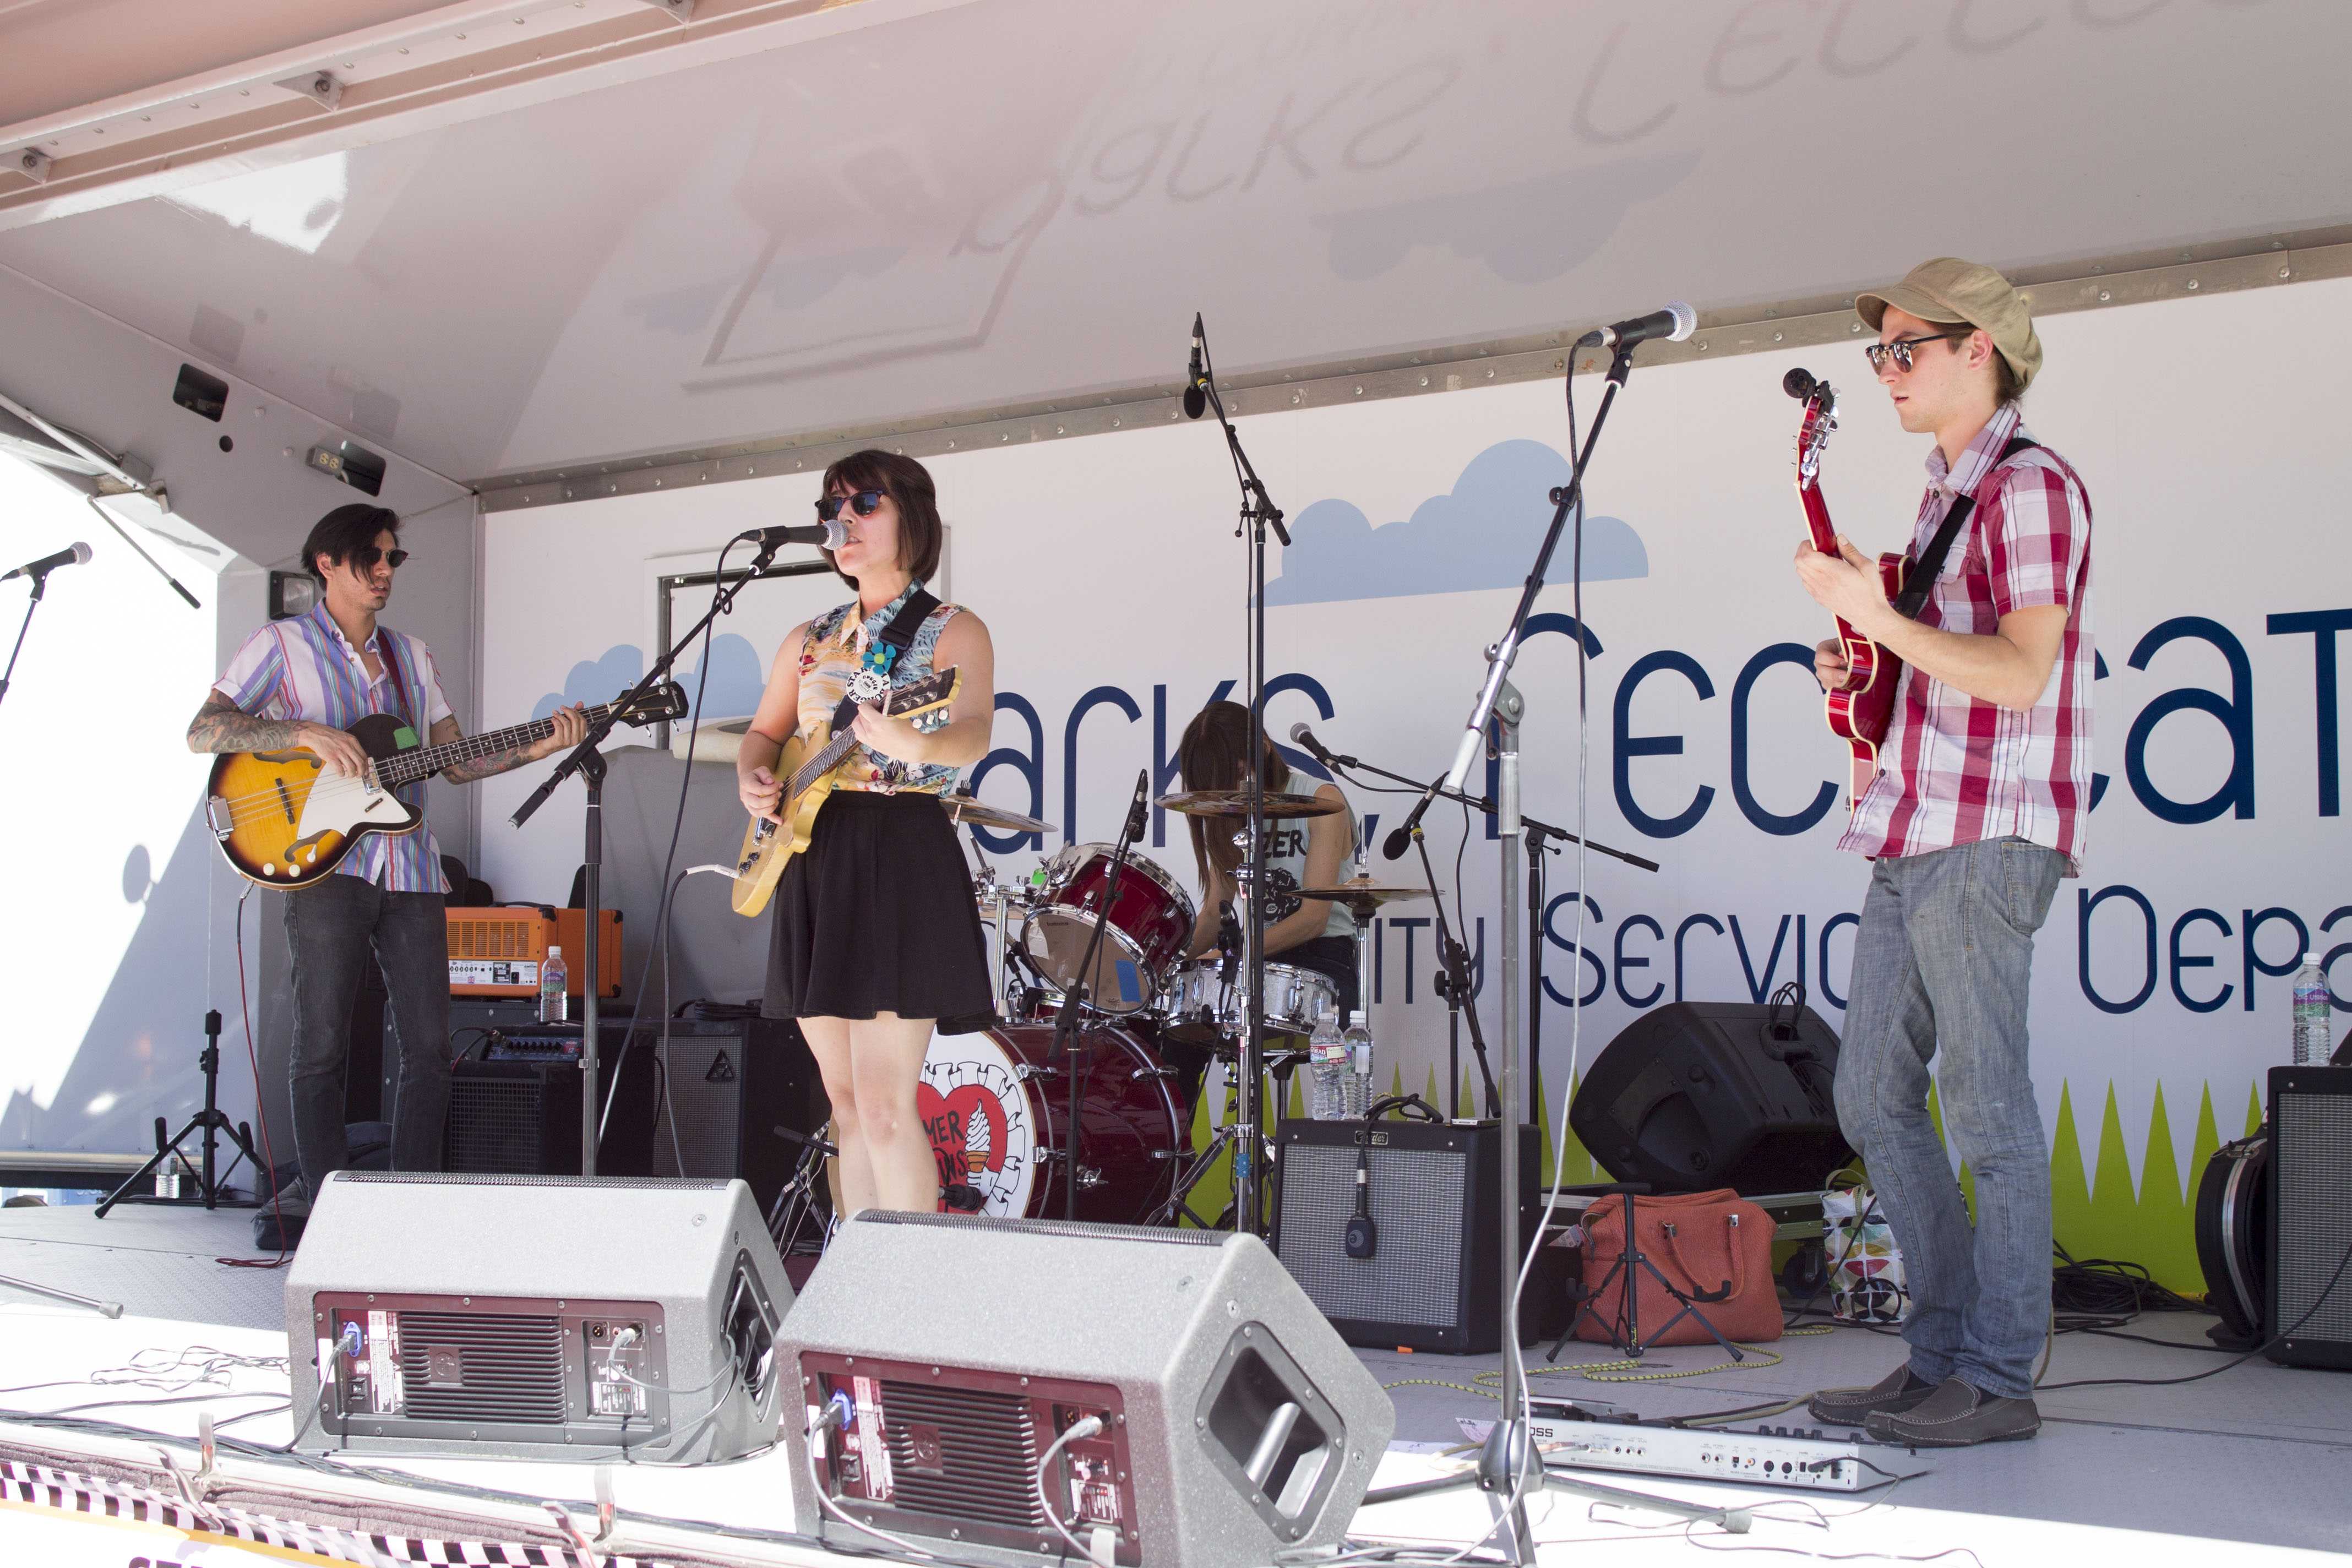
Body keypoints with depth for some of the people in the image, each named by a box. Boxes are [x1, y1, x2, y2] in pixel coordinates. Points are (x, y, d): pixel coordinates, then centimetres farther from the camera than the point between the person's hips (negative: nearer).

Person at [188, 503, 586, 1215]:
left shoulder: (412, 654, 20)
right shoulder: (283, 644, 5)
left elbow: (457, 761, 19)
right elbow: (203, 732, -4)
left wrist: (538, 748, 4)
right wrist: (307, 734, -17)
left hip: (410, 868, 5)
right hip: (324, 865, -5)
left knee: (430, 1048, 2)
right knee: (322, 1045, -5)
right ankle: (326, 1205, 2)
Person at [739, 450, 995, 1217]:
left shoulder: (952, 630, -3)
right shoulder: (809, 639, 17)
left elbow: (973, 736, -19)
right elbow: (764, 732, 21)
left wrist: (911, 744, -42)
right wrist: (753, 775, -3)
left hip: (901, 852, -7)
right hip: (810, 851, 7)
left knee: (883, 1103, -14)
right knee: (845, 1102, 8)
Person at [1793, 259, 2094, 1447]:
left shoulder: (2031, 487, -8)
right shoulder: (1946, 497, 20)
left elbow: (2020, 675, -19)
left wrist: (1877, 617, -24)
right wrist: (1862, 675, 9)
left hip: (1986, 843, -10)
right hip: (1912, 840, 10)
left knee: (1986, 1112, -6)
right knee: (1872, 1099, 10)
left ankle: (1996, 1381, 0)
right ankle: (1940, 1353, 17)